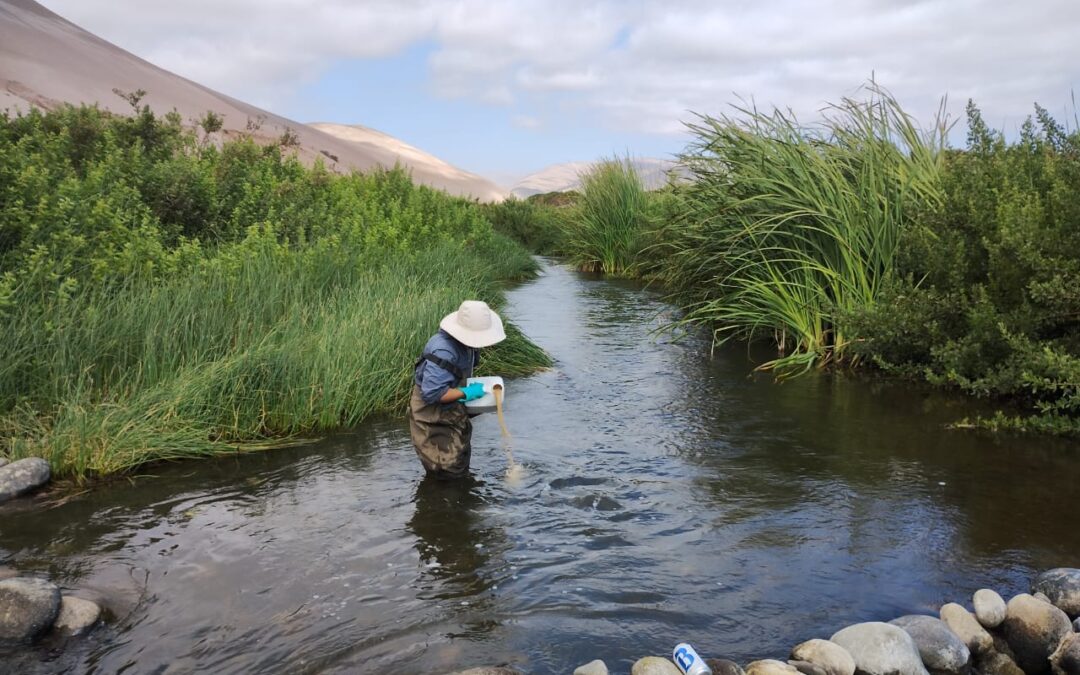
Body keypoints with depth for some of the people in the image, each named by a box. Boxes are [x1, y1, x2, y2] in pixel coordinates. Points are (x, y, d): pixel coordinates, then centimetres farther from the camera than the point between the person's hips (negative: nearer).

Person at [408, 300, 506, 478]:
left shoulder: (465, 344, -2)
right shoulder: (443, 352, -32)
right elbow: (431, 393, -34)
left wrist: (473, 384, 1)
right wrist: (466, 393, -27)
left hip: (452, 411, 10)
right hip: (433, 418, -10)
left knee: (461, 468, 24)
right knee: (450, 471, -3)